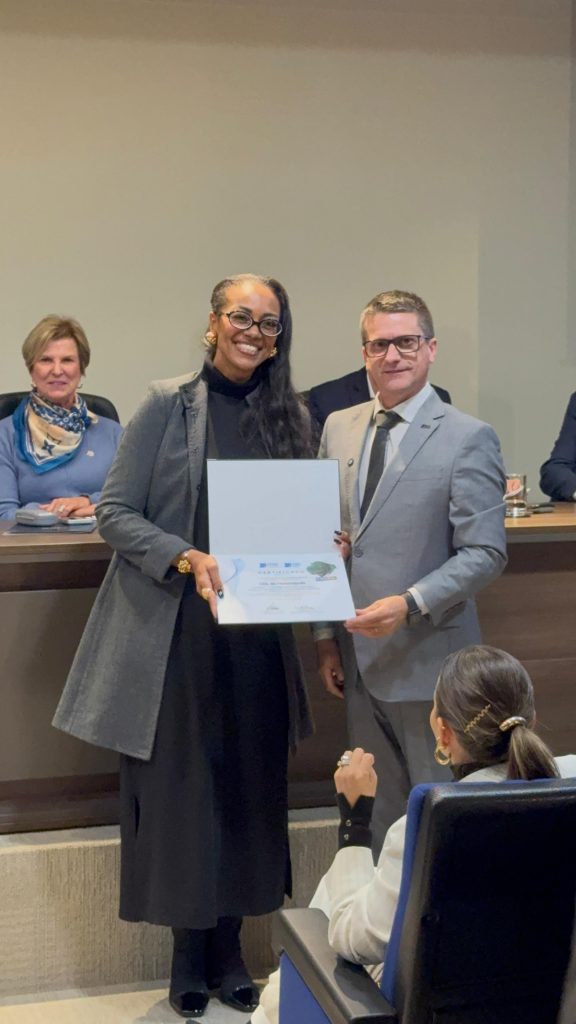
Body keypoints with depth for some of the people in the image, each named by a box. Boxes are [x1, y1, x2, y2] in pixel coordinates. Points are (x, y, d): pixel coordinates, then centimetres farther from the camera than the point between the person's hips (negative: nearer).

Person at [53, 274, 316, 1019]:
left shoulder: (291, 418, 6)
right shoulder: (167, 406, -5)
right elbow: (114, 513, -7)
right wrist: (187, 559, -20)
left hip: (257, 638, 4)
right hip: (175, 636, -3)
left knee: (248, 794, 9)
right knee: (179, 793, 4)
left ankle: (227, 948, 25)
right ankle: (188, 952, 21)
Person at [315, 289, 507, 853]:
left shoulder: (468, 438, -8)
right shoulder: (339, 427, 9)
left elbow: (484, 553, -11)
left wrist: (409, 604, -22)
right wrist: (326, 636, 9)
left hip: (426, 662, -5)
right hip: (360, 658, 5)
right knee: (378, 814, 15)